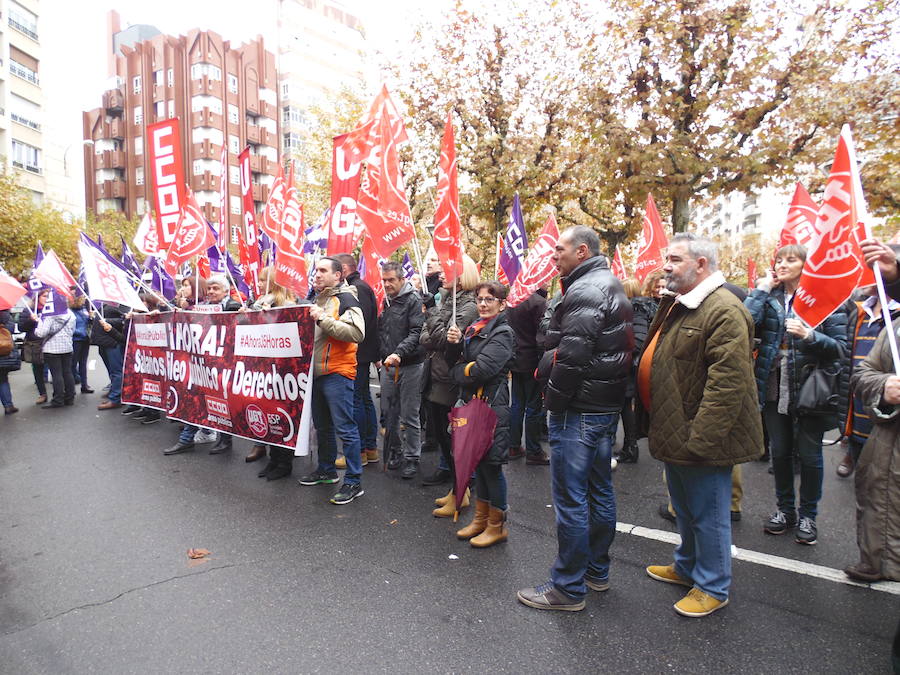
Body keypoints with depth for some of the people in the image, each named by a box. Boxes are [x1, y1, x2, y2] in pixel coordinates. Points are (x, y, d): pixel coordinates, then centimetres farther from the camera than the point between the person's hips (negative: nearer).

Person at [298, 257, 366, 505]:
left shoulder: (345, 298, -9)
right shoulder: (318, 299, 17)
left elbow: (356, 333, -23)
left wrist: (322, 319, -23)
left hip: (337, 373, -8)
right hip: (316, 372, 9)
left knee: (345, 428, -6)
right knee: (322, 426, 18)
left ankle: (354, 482, 2)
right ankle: (326, 470, 33)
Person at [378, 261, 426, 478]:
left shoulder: (414, 300, -9)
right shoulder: (386, 301, 13)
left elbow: (416, 333, -18)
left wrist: (399, 353, -29)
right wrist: (381, 355, 12)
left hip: (409, 366, -7)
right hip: (388, 365, 7)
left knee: (409, 415, -1)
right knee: (389, 412, 14)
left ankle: (412, 458, 11)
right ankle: (394, 452, 28)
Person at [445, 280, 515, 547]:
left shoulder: (503, 333, -11)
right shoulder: (473, 330, 14)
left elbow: (481, 370, -22)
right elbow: (454, 362, 11)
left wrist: (458, 372, -4)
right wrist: (453, 344, -7)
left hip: (492, 404, -8)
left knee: (491, 463, 0)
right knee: (478, 462, 15)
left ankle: (497, 526, 15)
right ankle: (481, 519, 29)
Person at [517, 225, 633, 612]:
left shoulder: (585, 291, -17)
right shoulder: (612, 287, 16)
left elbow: (572, 355, -25)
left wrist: (553, 399, -14)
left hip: (578, 410, -11)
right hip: (607, 406, 11)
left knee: (570, 498, -1)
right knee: (599, 490, 18)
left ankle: (569, 588, 10)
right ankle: (597, 571, 33)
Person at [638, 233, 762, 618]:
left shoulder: (724, 311, -21)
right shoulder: (676, 305, 12)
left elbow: (727, 383, -27)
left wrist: (701, 438, -27)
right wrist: (652, 421, 18)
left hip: (700, 438, -10)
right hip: (673, 432, 10)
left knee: (707, 514, 8)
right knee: (685, 510, 24)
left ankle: (713, 587, 26)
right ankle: (687, 567, 42)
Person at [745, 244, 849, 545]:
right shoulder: (769, 297, 4)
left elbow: (840, 346, -8)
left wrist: (809, 335, -24)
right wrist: (762, 289, -10)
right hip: (775, 388, 3)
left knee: (809, 454, 7)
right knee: (779, 451, 13)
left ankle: (808, 516, 25)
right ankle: (785, 509, 30)